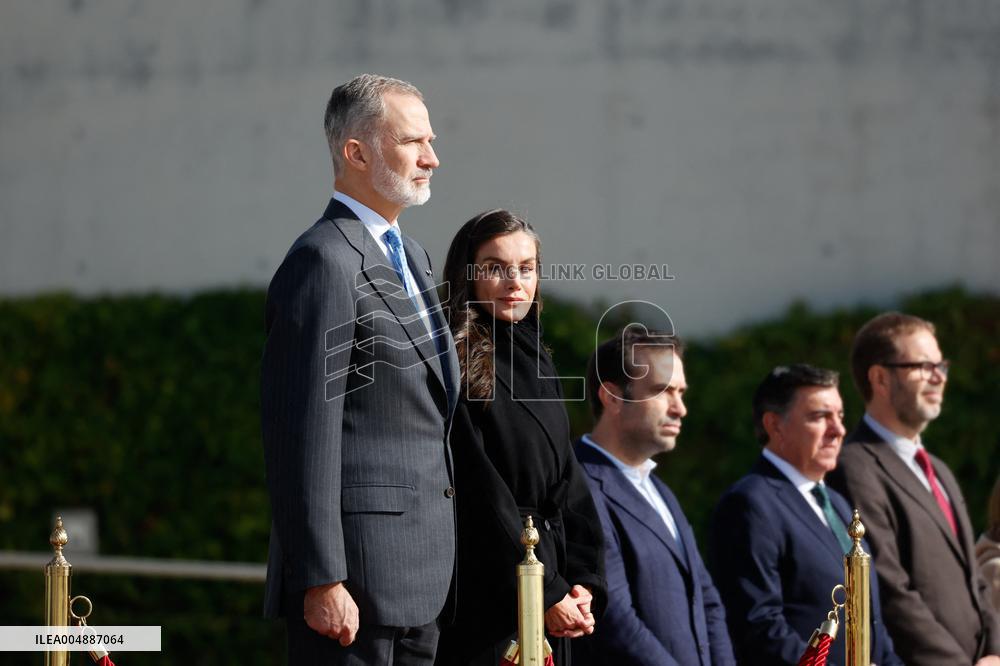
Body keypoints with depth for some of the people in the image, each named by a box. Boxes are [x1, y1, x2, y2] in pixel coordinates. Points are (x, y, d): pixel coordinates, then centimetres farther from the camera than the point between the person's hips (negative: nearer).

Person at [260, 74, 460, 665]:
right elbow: (304, 435, -18)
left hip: (419, 580, 9)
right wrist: (321, 581, -21)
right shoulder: (324, 262, -13)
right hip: (358, 571, -9)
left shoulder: (410, 256, 18)